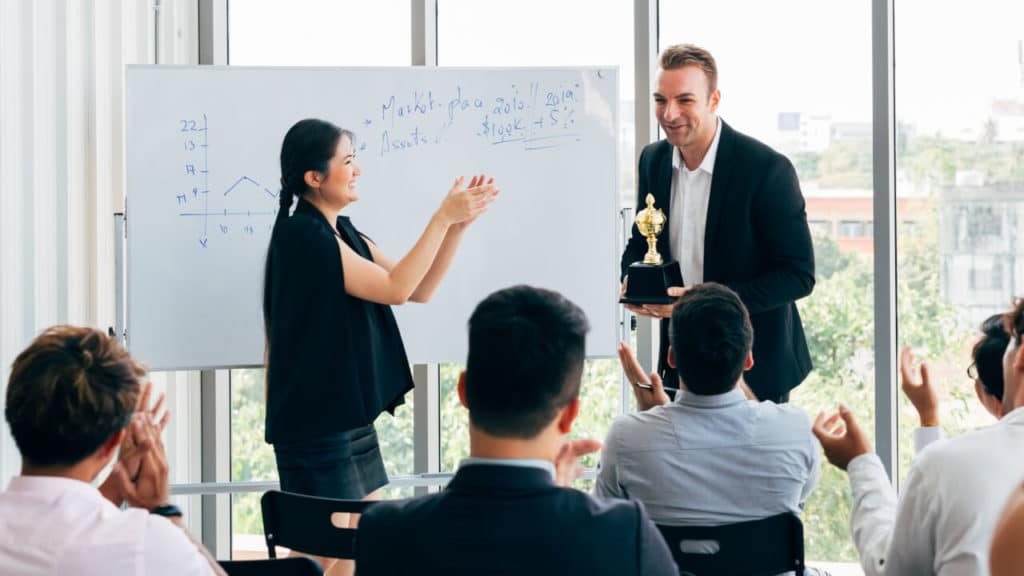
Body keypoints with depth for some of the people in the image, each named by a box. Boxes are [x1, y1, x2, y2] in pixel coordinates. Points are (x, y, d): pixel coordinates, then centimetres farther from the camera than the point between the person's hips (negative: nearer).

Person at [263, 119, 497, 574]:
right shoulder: (302, 235, -15)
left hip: (352, 419, 9)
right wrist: (443, 217, -17)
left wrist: (458, 224, 0)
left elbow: (418, 290, 10)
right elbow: (395, 289, -19)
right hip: (316, 427, -9)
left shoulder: (344, 233, 12)